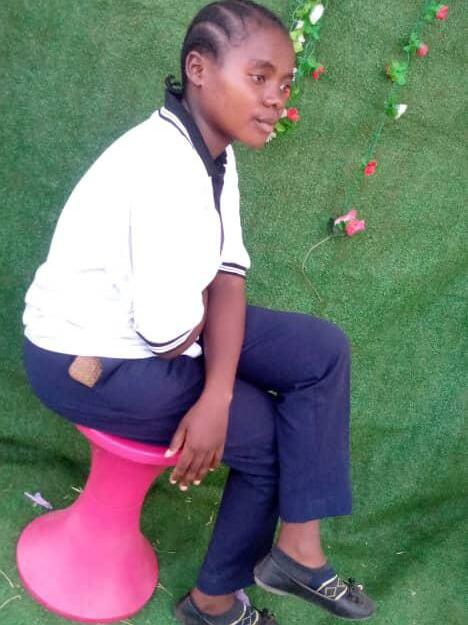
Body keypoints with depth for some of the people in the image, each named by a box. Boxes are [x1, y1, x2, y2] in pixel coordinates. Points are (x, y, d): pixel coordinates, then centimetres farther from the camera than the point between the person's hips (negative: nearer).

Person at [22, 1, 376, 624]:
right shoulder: (167, 170, -29)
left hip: (156, 322, 9)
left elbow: (226, 278, -5)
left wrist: (217, 397, -17)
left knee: (323, 350, 1)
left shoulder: (215, 151, 0)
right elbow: (169, 330, -31)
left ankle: (297, 548, 5)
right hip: (91, 359, -9)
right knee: (269, 436, -1)